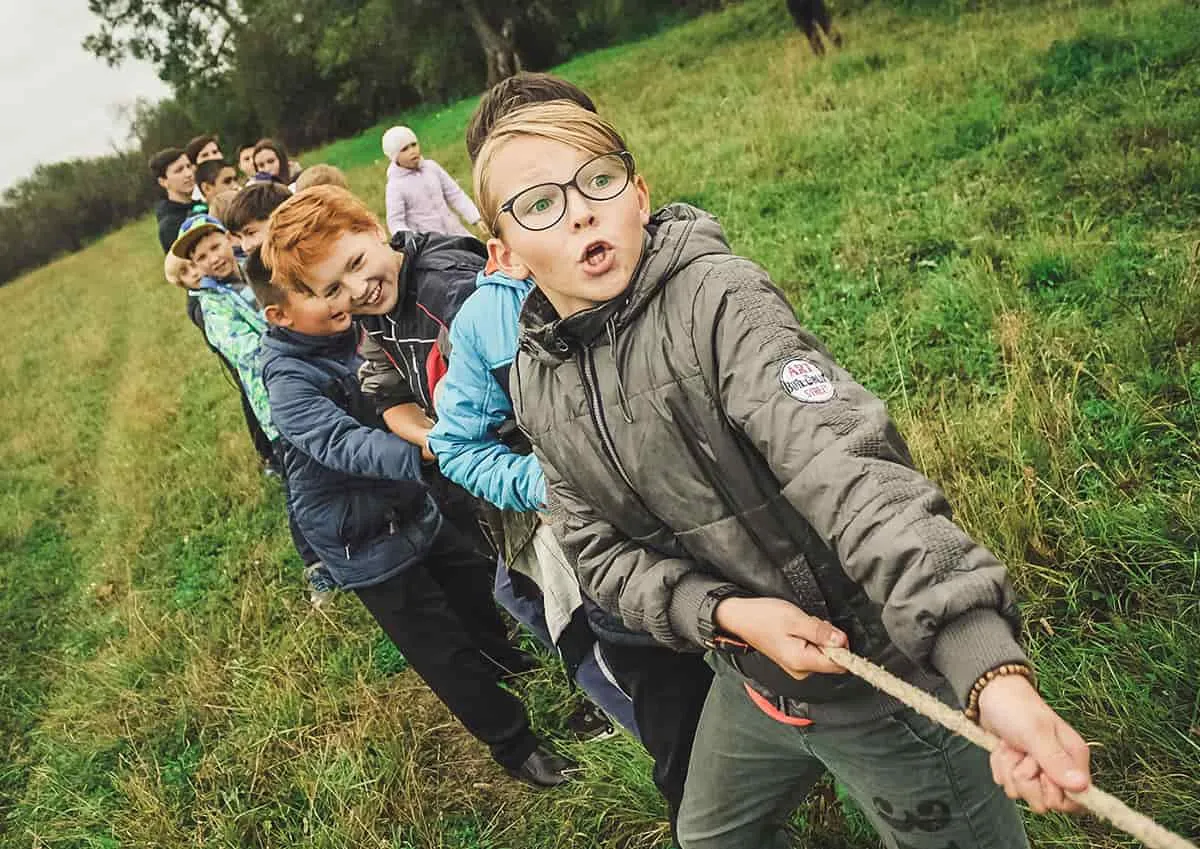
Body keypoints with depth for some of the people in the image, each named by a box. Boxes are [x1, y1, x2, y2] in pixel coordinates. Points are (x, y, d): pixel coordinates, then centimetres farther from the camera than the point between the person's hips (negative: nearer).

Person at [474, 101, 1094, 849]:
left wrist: (994, 671, -45)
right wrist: (725, 613, -19)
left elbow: (849, 471, -35)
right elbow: (602, 550, -1)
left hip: (884, 671, -6)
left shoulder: (717, 300, -23)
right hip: (753, 681, 7)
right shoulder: (537, 383, -3)